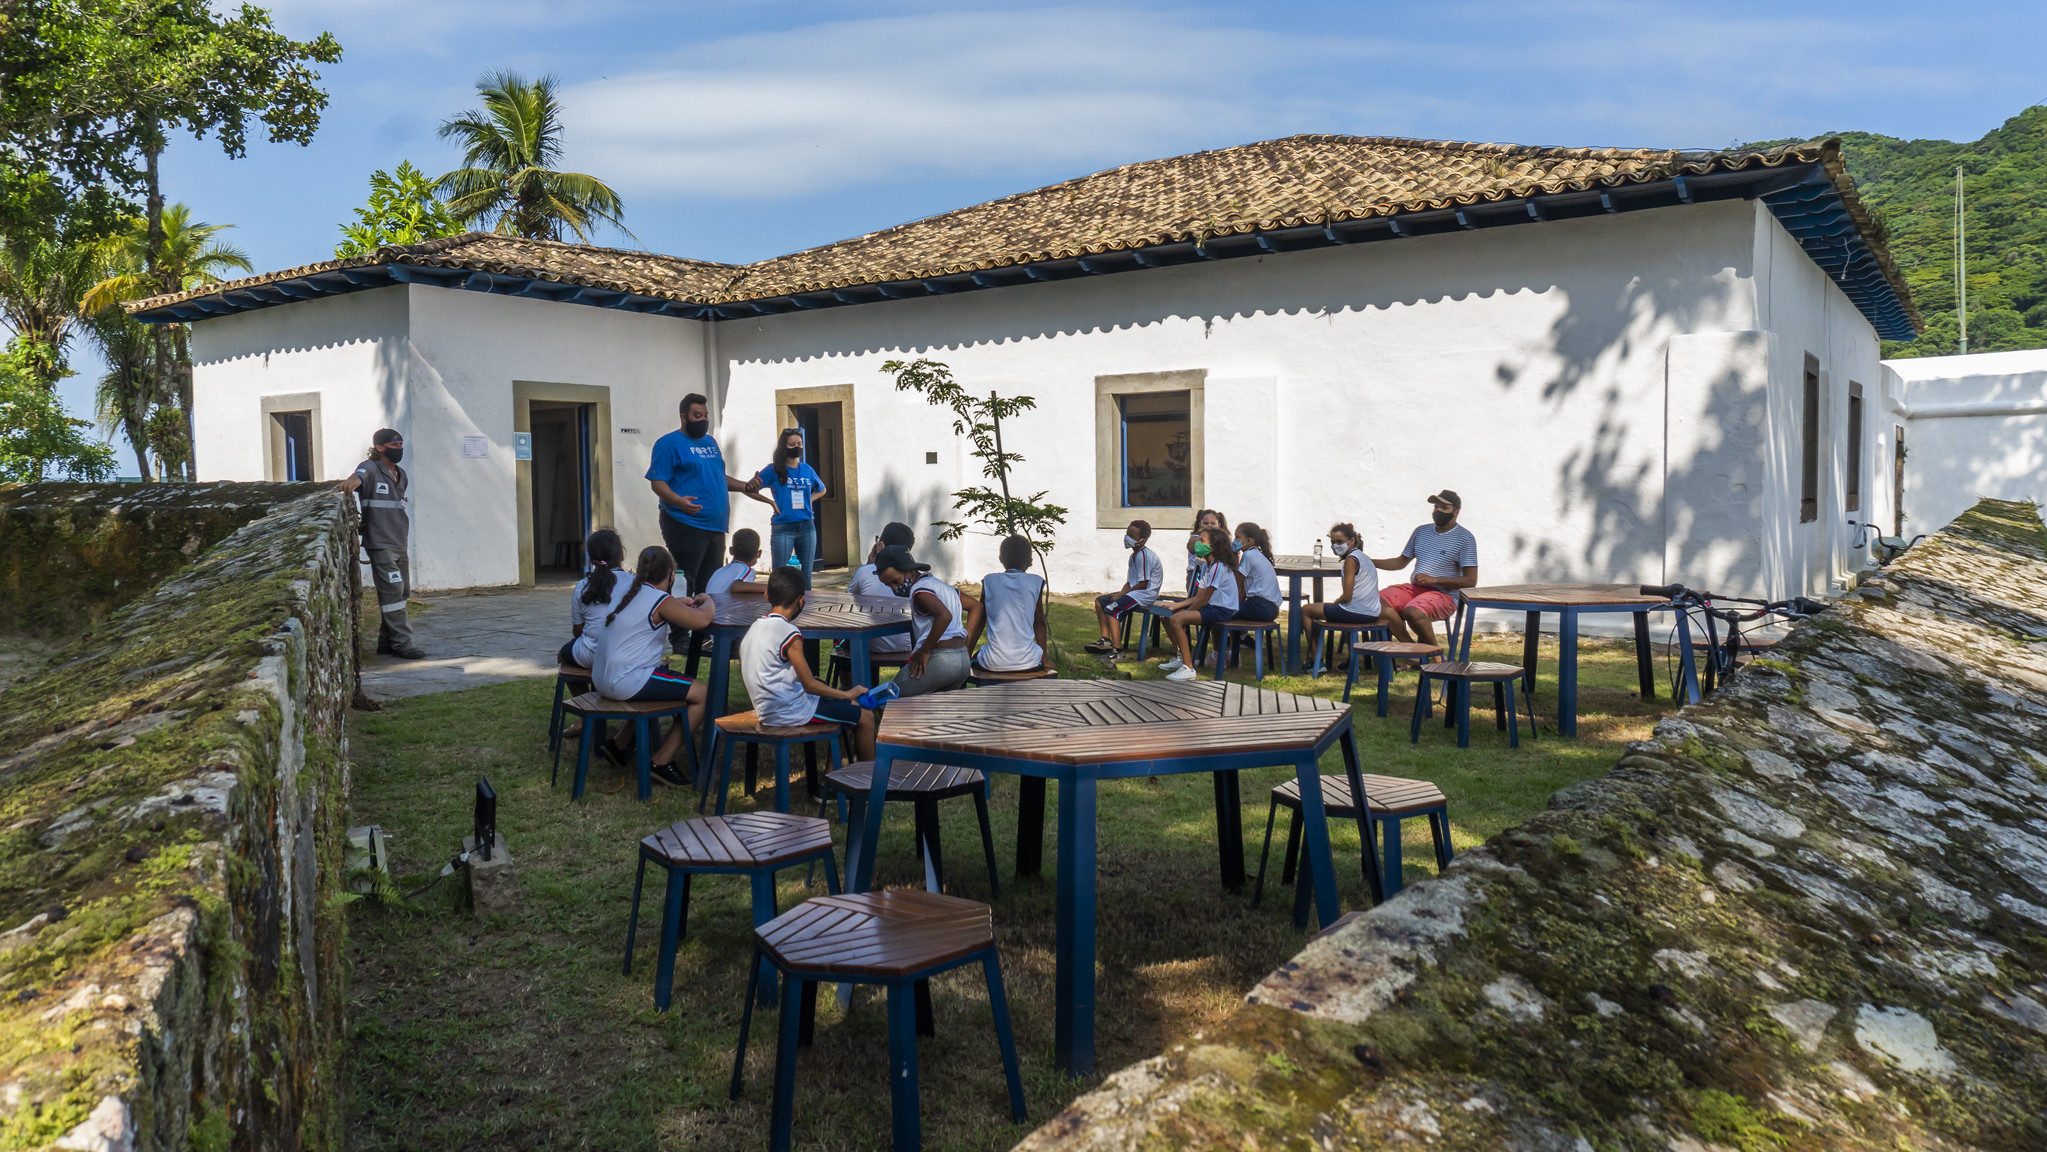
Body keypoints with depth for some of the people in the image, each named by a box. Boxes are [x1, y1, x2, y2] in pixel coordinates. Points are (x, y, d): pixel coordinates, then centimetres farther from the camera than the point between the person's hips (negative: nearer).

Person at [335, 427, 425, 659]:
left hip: (400, 544, 8)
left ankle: (386, 642, 18)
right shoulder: (371, 469, -6)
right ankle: (402, 643, -7)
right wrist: (350, 482, -52)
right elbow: (358, 476, -29)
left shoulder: (402, 476, 17)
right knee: (392, 592, -10)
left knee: (402, 593, 10)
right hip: (380, 544, -8)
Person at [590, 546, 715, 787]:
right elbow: (702, 619, -21)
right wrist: (706, 601, 0)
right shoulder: (660, 600, -13)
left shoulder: (627, 592, 13)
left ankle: (620, 743, 35)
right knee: (703, 695, -6)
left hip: (602, 678, 10)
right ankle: (662, 762, 0)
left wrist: (677, 603, 24)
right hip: (626, 683, -10)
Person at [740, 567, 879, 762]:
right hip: (790, 712, -9)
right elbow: (810, 685, -18)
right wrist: (847, 694, -4)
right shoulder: (789, 634, -20)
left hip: (767, 710, 9)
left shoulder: (754, 628, 6)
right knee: (865, 717, -1)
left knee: (849, 708, 24)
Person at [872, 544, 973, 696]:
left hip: (939, 659, -9)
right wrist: (966, 641, 21)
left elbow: (945, 615, -27)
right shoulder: (943, 585, 19)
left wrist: (924, 651, -19)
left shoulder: (920, 590, -10)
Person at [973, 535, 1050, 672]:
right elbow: (1039, 623, 8)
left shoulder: (989, 581, 4)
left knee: (976, 657, 33)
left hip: (994, 664, 0)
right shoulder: (1035, 582, 2)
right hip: (1028, 662, 0)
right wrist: (1044, 658, 18)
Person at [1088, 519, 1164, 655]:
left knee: (1111, 609, -27)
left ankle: (1117, 650, -28)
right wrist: (1120, 593, -3)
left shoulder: (1144, 555, -18)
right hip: (1134, 592, 11)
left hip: (1145, 595, -11)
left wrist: (1122, 594, -14)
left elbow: (1143, 584, -21)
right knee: (1099, 601, 13)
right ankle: (1105, 640, 12)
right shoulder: (1134, 555, 15)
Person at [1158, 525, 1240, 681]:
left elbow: (1203, 600, -19)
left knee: (1176, 620, -26)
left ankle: (1188, 668, -25)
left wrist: (1185, 612, -10)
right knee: (1168, 616, 9)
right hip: (1211, 607, 11)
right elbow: (1198, 597, 11)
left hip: (1223, 610, -11)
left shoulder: (1218, 567, -18)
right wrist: (1175, 607, 4)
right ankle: (1180, 659, 17)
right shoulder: (1206, 565, 14)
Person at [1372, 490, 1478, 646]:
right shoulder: (1421, 531, 16)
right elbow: (1401, 562, 24)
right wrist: (1369, 562, 9)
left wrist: (1433, 579, -18)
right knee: (1379, 600, -21)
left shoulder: (1465, 538, -3)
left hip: (1443, 595, -6)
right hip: (1414, 589, 6)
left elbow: (1471, 580, -8)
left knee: (1413, 611, -36)